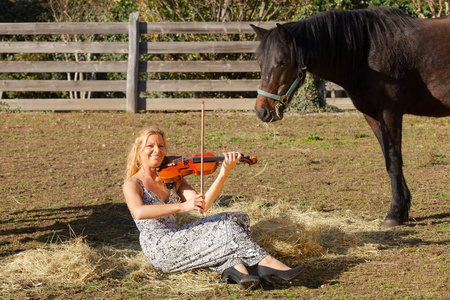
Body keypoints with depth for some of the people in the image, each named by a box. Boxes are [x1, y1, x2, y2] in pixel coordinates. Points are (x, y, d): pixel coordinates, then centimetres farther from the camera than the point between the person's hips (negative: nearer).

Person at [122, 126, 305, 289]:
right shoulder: (132, 184, -2)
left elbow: (203, 205, -1)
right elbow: (139, 212, -26)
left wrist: (224, 173, -14)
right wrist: (181, 206, -33)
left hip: (176, 240, 7)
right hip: (158, 250, -7)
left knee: (237, 218, -12)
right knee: (223, 226, -21)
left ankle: (234, 267, -35)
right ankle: (266, 262, -22)